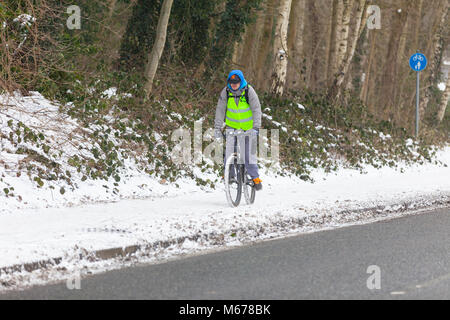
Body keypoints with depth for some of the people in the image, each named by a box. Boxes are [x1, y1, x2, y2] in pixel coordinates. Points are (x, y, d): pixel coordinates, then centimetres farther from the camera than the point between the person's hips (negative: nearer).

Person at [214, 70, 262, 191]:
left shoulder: (249, 91, -16)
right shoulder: (226, 92, -9)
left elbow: (257, 110, -17)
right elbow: (220, 110, -7)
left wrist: (256, 127, -27)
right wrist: (217, 127, -14)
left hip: (248, 127, -2)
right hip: (232, 126, 2)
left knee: (249, 154, -7)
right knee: (229, 150, -12)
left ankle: (255, 177, 5)